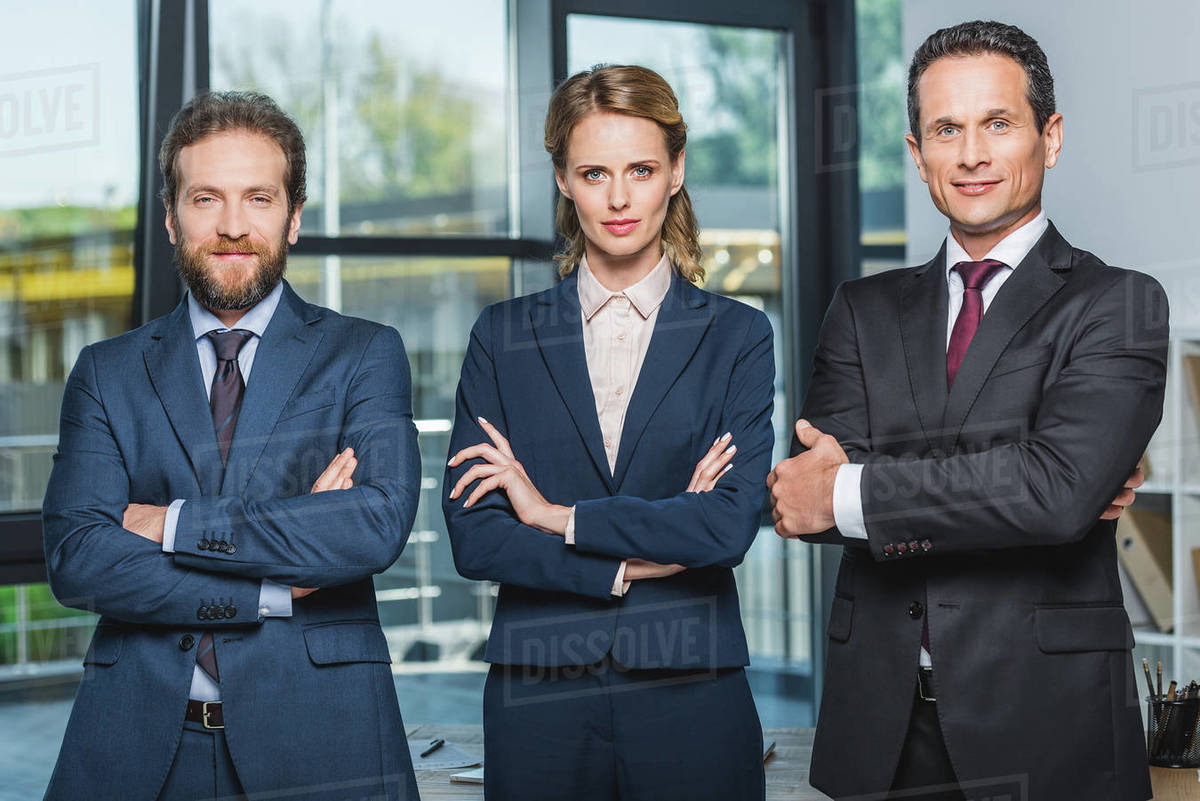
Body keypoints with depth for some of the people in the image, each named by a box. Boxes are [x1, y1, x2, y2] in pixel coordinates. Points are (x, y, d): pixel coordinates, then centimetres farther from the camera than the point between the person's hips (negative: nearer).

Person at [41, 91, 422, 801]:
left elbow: (379, 526, -13)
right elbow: (75, 561, -4)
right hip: (138, 742, 1)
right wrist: (277, 588, -13)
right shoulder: (107, 373, 9)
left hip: (318, 738, -1)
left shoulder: (365, 355, 4)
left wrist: (172, 524, -10)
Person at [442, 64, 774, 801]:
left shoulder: (737, 337, 3)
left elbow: (732, 524, -10)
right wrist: (634, 562, -10)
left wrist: (556, 515, -8)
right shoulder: (504, 336, 6)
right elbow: (473, 535, -3)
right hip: (540, 699, 1)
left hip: (690, 693, -1)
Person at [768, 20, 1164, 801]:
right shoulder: (866, 310, 10)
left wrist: (848, 492, -12)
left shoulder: (1116, 305, -3)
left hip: (1043, 728, -3)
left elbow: (1059, 492, -19)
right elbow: (807, 492, -5)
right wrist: (1018, 487, -15)